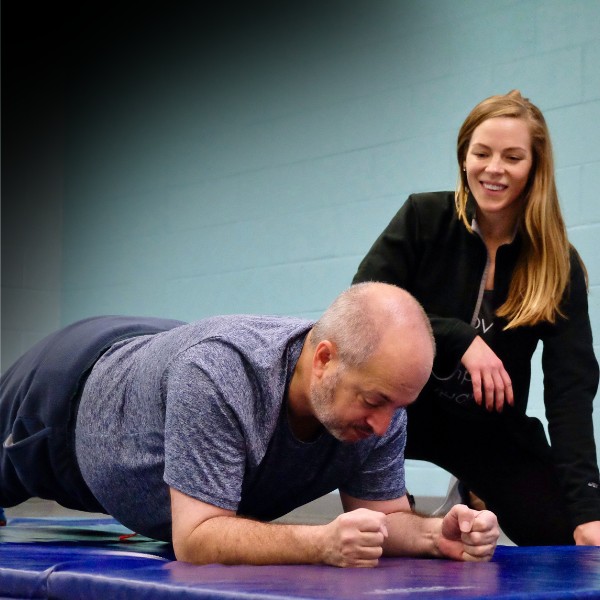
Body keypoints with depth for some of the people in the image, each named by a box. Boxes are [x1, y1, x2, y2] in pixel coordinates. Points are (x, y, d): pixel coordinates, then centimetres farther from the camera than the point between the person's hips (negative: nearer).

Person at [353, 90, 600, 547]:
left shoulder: (559, 265, -11)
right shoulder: (425, 218, -11)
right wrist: (459, 339, -31)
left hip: (493, 427, 2)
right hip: (406, 407, -2)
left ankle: (475, 494, 22)